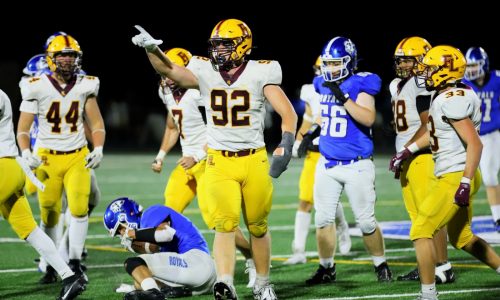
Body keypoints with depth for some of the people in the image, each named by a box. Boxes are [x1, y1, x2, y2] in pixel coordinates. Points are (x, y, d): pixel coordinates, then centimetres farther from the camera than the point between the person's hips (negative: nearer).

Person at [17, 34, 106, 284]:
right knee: (49, 215, 5)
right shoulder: (37, 88, -8)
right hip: (47, 158, -1)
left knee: (79, 207, -15)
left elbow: (97, 125, 9)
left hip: (77, 157, 1)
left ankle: (74, 261, -6)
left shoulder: (85, 87, 1)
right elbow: (23, 129, -4)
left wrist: (98, 149, -7)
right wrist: (26, 153, -21)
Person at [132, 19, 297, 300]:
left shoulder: (259, 73, -7)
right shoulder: (205, 72, 0)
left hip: (255, 160, 0)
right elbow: (169, 69, -14)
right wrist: (152, 48, -35)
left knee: (258, 226, 11)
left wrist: (286, 144, -30)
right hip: (219, 161, 0)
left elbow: (288, 113, -13)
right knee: (226, 225, -13)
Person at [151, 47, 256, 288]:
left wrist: (197, 157, -21)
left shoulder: (200, 92, -20)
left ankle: (253, 261, 4)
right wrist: (160, 156, 13)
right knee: (169, 212, 4)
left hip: (208, 160, -9)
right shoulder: (168, 93, 8)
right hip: (188, 162, 9)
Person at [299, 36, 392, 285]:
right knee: (323, 218, 7)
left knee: (366, 221, 0)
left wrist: (343, 97, -31)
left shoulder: (360, 85, -14)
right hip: (327, 164, 6)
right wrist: (312, 132, 12)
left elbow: (368, 118, -28)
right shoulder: (324, 85, 5)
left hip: (356, 166, -6)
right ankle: (327, 268, 20)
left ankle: (381, 265, 19)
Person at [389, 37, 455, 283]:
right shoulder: (397, 85, 16)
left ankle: (443, 267, -8)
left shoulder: (423, 85, -13)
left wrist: (405, 151, -16)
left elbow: (427, 126, -16)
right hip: (407, 158, 10)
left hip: (421, 156, -10)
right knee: (417, 216, 11)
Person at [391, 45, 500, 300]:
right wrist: (409, 150, 35)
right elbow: (435, 131, 31)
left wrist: (465, 183, -26)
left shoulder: (452, 100, -20)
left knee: (421, 232, -7)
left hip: (456, 178, -10)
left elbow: (475, 143, -24)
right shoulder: (446, 97, 11)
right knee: (461, 238, 21)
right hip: (451, 176, 10)